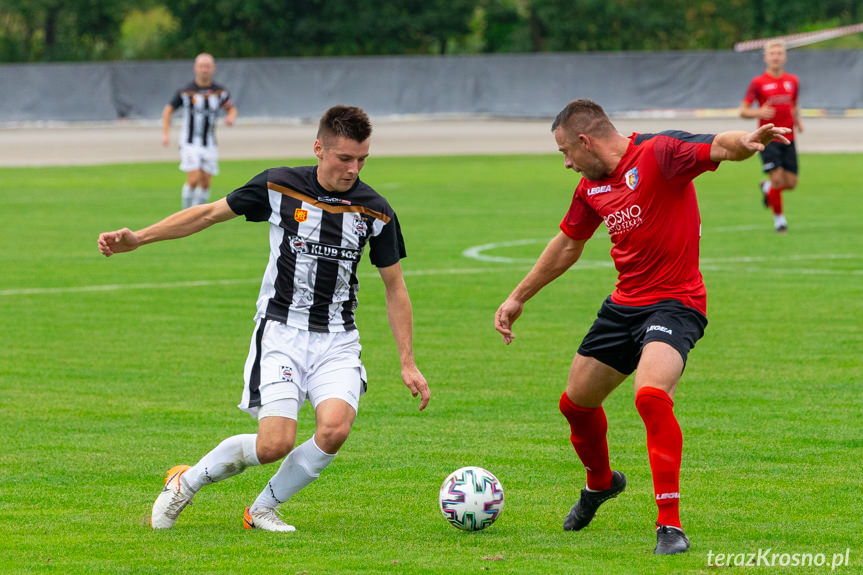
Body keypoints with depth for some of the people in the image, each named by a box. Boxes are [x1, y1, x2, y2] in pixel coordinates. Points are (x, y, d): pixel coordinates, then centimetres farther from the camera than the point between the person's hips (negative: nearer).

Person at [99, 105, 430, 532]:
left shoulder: (375, 211, -2)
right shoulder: (279, 187, -7)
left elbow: (394, 287, 8)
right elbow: (210, 213, 4)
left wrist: (407, 363, 4)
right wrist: (137, 238, -1)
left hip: (337, 340, 2)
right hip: (281, 333, -2)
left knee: (334, 430, -24)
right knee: (276, 443, -18)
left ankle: (263, 509, 1)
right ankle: (186, 482, 10)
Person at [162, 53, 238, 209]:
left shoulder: (220, 92, 0)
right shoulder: (185, 91, -10)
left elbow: (231, 108, 14)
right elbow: (168, 110, -1)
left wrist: (231, 117, -10)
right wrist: (165, 134, -11)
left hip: (209, 144, 4)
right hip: (190, 143, -4)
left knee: (205, 183, 4)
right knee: (193, 180, -16)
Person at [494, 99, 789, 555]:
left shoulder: (658, 153, -16)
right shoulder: (591, 186, 9)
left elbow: (716, 146, -34)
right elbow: (566, 246, 24)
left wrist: (745, 142, -58)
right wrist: (518, 298, 29)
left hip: (674, 303, -8)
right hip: (623, 305, 8)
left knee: (650, 395, -31)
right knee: (575, 402, 18)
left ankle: (670, 524, -24)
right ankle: (600, 483, 50)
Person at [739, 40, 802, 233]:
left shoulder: (792, 81, 9)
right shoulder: (758, 83, -4)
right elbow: (743, 110, -3)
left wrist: (797, 120, 4)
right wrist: (759, 112, -24)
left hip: (788, 139, 4)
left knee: (791, 183, 1)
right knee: (777, 178, -14)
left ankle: (767, 187, 34)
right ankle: (778, 217, 5)